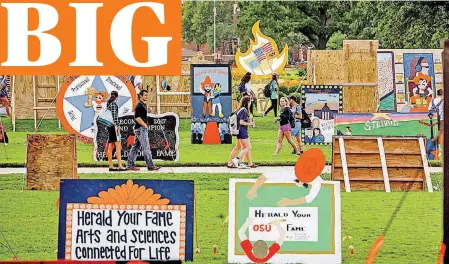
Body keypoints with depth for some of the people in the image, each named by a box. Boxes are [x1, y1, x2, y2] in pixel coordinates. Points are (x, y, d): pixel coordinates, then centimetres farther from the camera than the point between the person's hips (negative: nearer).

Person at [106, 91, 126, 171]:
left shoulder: (109, 103, 16)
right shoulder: (114, 104, -9)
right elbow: (114, 116, -17)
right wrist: (117, 126, -18)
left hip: (109, 126, 9)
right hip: (114, 125, -9)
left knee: (110, 147, 8)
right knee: (118, 146, -11)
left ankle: (111, 166, 9)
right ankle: (120, 166, -17)